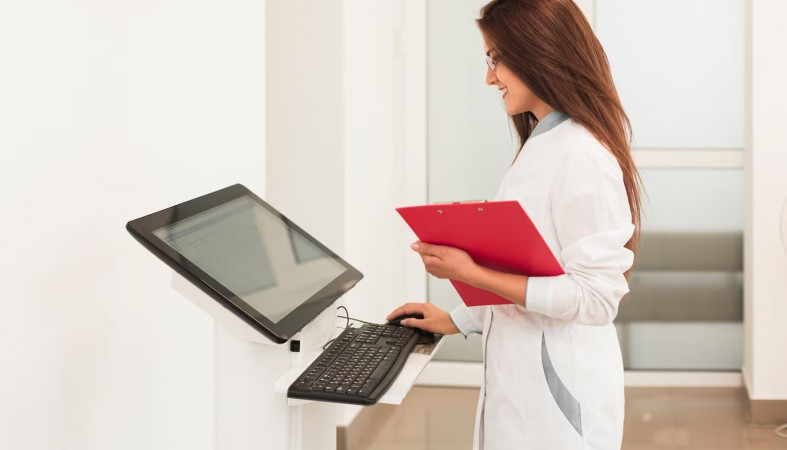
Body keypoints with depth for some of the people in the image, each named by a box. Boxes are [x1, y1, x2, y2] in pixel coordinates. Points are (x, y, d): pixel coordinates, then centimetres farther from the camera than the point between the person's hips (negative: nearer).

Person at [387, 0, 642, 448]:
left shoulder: (581, 158, -19)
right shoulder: (542, 146, 10)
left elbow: (595, 297, -22)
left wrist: (473, 274, -22)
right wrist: (457, 320, 16)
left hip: (558, 393, -8)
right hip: (521, 379, 9)